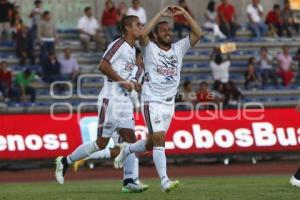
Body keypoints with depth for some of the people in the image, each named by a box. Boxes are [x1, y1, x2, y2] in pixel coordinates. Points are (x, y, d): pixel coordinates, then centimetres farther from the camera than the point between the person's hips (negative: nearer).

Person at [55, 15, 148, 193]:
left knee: (130, 138, -1)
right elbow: (103, 66, -21)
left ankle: (128, 181, -2)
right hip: (110, 100, -9)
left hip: (125, 100, 9)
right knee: (102, 143, -6)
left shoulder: (132, 50, 18)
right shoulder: (119, 44, -11)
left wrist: (132, 85, 10)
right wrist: (123, 81, -19)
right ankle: (65, 162, 9)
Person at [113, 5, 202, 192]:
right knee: (159, 139, -16)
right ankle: (164, 181, -19)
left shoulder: (179, 48, 9)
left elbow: (198, 34, 1)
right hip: (152, 101, -5)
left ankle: (127, 149, 44)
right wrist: (160, 14, -18)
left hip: (170, 103, 5)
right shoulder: (150, 49, -3)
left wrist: (184, 13, -6)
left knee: (152, 143, 15)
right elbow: (142, 34, -24)